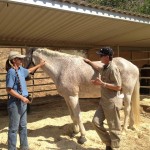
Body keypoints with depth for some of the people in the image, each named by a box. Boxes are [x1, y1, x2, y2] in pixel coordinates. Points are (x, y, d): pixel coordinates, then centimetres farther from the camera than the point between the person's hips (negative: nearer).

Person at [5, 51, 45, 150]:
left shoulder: (21, 69, 5)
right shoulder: (11, 72, -19)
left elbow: (29, 71, 29)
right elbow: (9, 90, -20)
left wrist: (40, 65, 31)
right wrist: (22, 97, -22)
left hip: (22, 102, 9)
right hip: (14, 103, -9)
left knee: (23, 126, 19)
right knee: (14, 128, 3)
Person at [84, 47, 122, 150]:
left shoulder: (113, 69, -18)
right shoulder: (105, 68, 11)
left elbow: (118, 87, -22)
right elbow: (98, 68, 36)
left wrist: (102, 83, -23)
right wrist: (89, 62, 37)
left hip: (112, 102, -9)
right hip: (104, 101, 10)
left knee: (113, 127, 4)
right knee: (96, 122, 9)